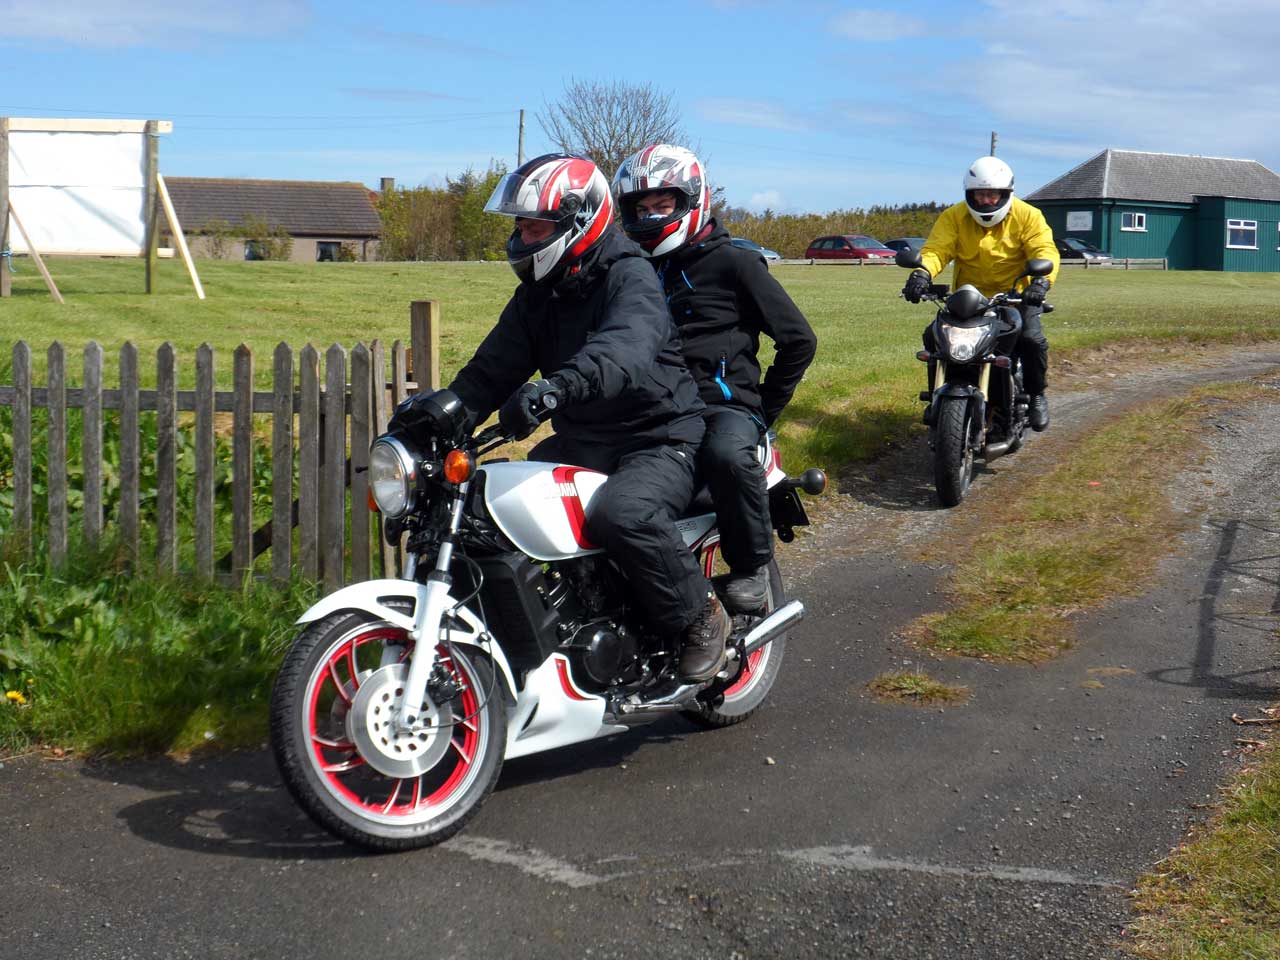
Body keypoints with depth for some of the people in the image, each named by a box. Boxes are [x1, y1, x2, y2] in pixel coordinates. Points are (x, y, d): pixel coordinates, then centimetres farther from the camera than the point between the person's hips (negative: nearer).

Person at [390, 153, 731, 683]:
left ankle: (701, 615, -13)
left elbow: (627, 347, -38)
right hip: (579, 441, 8)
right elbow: (494, 366, 7)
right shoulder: (538, 292, 11)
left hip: (657, 441, -8)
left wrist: (554, 387, -56)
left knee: (622, 513, -37)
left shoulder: (628, 276, -16)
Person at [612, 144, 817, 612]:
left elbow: (799, 340, 2)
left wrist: (766, 406, 0)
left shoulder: (733, 263, 2)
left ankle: (751, 565, -19)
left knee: (727, 454, -41)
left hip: (724, 404, -5)